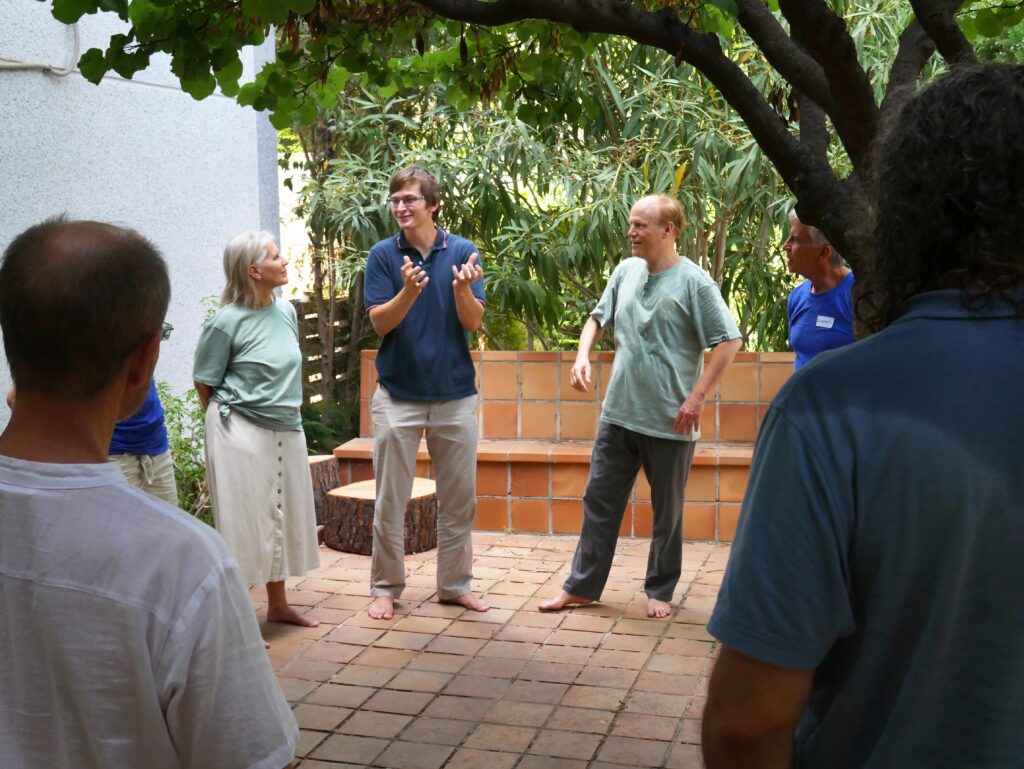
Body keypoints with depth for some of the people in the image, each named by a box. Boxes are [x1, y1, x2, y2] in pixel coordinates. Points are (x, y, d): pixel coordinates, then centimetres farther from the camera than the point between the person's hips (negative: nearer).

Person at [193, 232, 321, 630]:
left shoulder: (286, 310, 4)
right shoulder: (226, 321, -15)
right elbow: (205, 384, -7)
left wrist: (287, 408, 16)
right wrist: (227, 416, 2)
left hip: (285, 429, 7)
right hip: (240, 431, -7)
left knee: (283, 515, 15)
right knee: (244, 520, -1)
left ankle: (278, 604, 30)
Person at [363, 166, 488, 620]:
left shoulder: (462, 252, 0)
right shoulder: (383, 255, -1)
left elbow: (473, 322, -5)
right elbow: (380, 323, -7)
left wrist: (462, 288, -26)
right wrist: (409, 292, -25)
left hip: (455, 393, 1)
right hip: (398, 394, -1)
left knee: (459, 498, 9)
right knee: (390, 500, 4)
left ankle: (455, 584, 23)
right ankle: (385, 588, 17)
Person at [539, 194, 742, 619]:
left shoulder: (694, 281, -12)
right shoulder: (626, 271, 5)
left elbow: (729, 341, -13)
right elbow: (599, 317, 19)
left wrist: (696, 399, -16)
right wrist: (582, 355, 1)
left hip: (670, 420, -5)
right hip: (618, 412, 5)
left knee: (667, 512, 11)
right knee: (599, 501, 11)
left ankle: (660, 590, 27)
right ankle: (581, 585, 22)